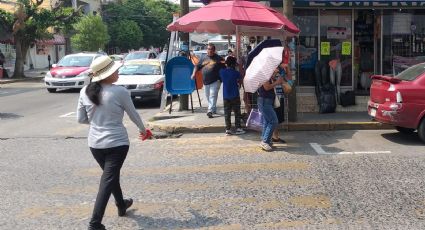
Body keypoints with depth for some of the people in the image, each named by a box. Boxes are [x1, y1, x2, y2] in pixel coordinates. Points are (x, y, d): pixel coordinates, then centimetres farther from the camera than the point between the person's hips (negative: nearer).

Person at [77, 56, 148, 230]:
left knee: (111, 176, 25)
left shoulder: (85, 91, -2)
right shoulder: (120, 92, -14)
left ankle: (121, 205, 44)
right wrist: (143, 129, 18)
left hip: (95, 143, 6)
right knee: (108, 181, -2)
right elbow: (133, 114, -1)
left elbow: (81, 119, 4)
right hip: (117, 143, -6)